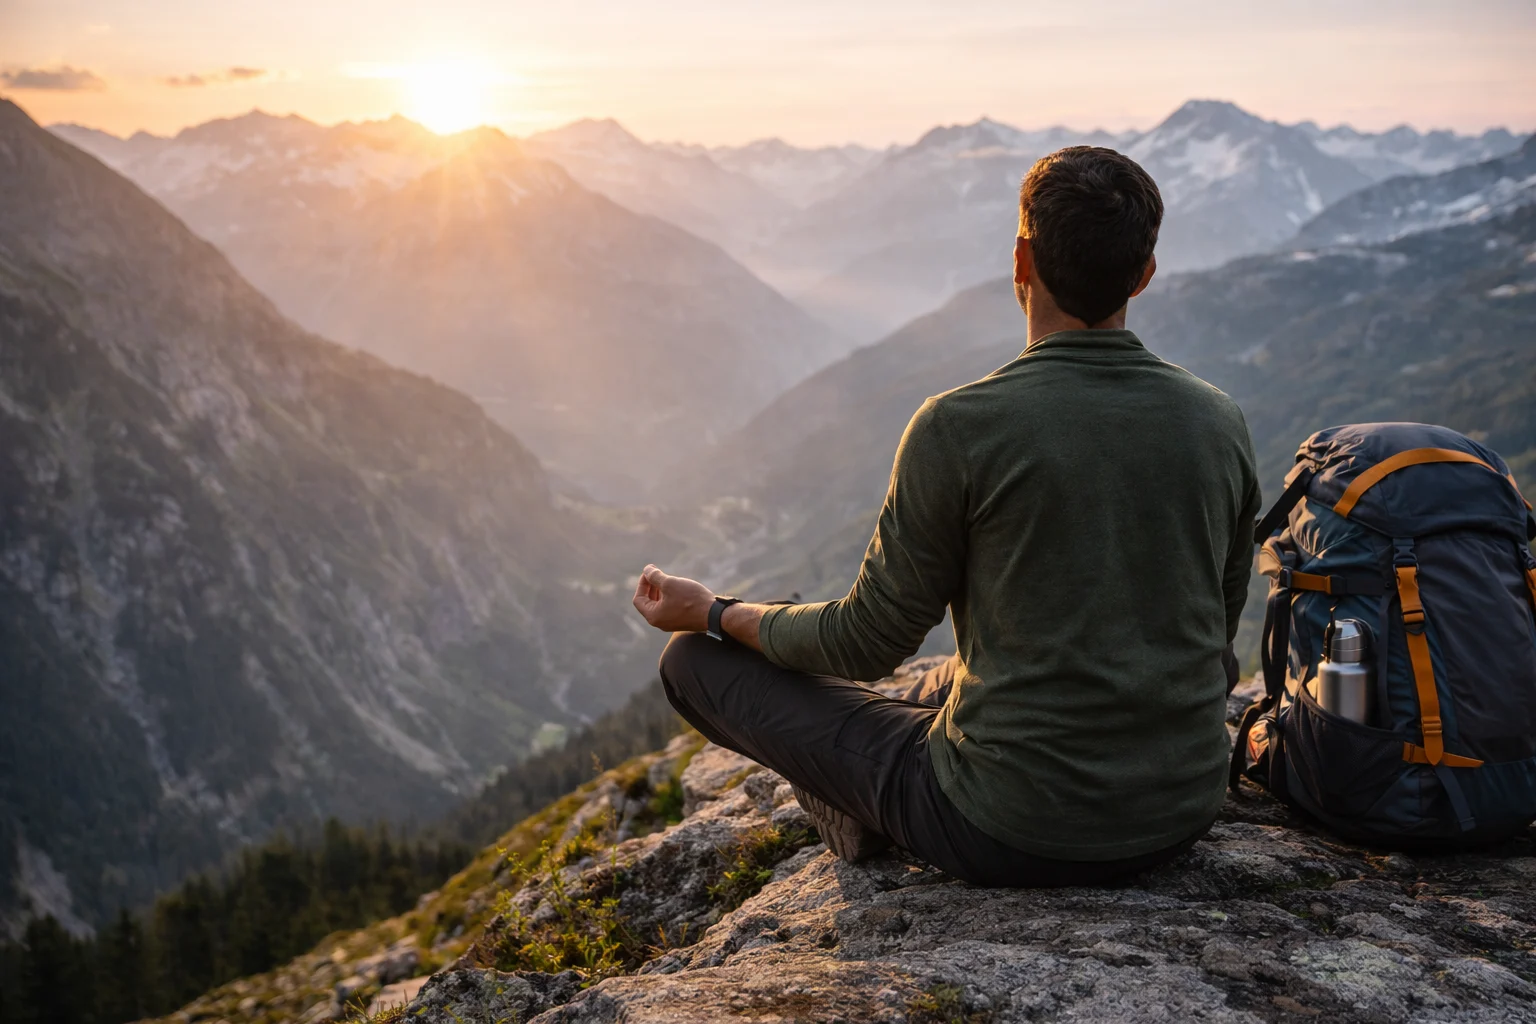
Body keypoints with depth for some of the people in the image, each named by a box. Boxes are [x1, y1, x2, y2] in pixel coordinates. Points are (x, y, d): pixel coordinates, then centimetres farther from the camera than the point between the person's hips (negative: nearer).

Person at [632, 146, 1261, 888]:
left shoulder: (960, 428, -19)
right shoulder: (1220, 424, -3)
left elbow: (868, 642, -8)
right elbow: (1217, 634, 10)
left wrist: (712, 612, 8)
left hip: (1015, 835, -6)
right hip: (1185, 813, 7)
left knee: (696, 657, 7)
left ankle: (860, 811, 24)